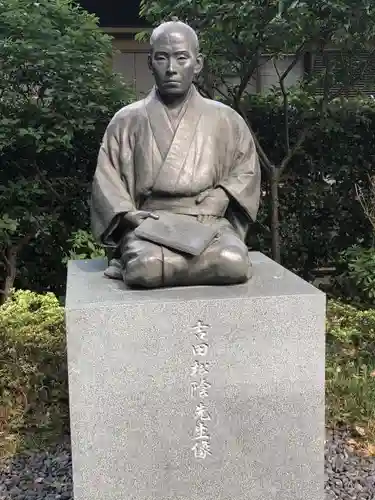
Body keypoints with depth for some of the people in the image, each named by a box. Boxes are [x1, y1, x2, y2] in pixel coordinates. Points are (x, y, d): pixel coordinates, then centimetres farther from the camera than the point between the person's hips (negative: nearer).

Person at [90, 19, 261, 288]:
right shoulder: (127, 121, 9)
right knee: (147, 266, -38)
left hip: (209, 221, 3)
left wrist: (224, 193, -3)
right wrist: (127, 213, -11)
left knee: (233, 264, -33)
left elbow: (246, 168, 18)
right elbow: (106, 179, 8)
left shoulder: (224, 119, 11)